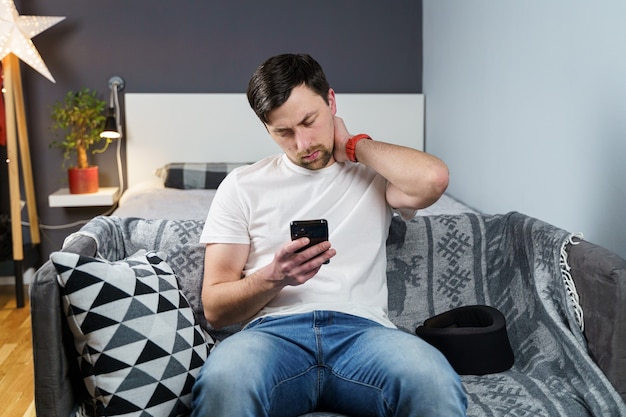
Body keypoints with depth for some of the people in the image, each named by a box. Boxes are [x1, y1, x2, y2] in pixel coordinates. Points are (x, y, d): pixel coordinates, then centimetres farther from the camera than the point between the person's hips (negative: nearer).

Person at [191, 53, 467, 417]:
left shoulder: (374, 174, 15)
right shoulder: (242, 186, 15)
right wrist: (273, 277, -10)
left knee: (436, 385, -33)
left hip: (362, 328, 0)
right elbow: (215, 308, 11)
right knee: (223, 383, -35)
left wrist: (353, 145, 5)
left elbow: (432, 179, -12)